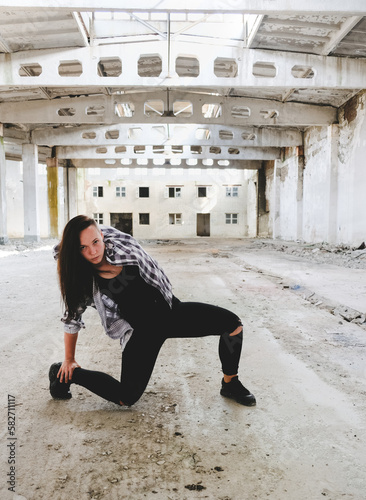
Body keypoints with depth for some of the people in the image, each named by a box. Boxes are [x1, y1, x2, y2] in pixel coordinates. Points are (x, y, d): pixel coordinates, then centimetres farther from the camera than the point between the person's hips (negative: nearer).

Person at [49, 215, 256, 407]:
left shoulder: (120, 242, -10)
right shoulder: (83, 280, -13)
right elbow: (73, 319, 1)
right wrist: (69, 360, 9)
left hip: (171, 309, 4)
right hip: (142, 331, -3)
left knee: (232, 323, -8)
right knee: (127, 398, -10)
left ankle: (230, 383, 13)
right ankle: (66, 375, 12)